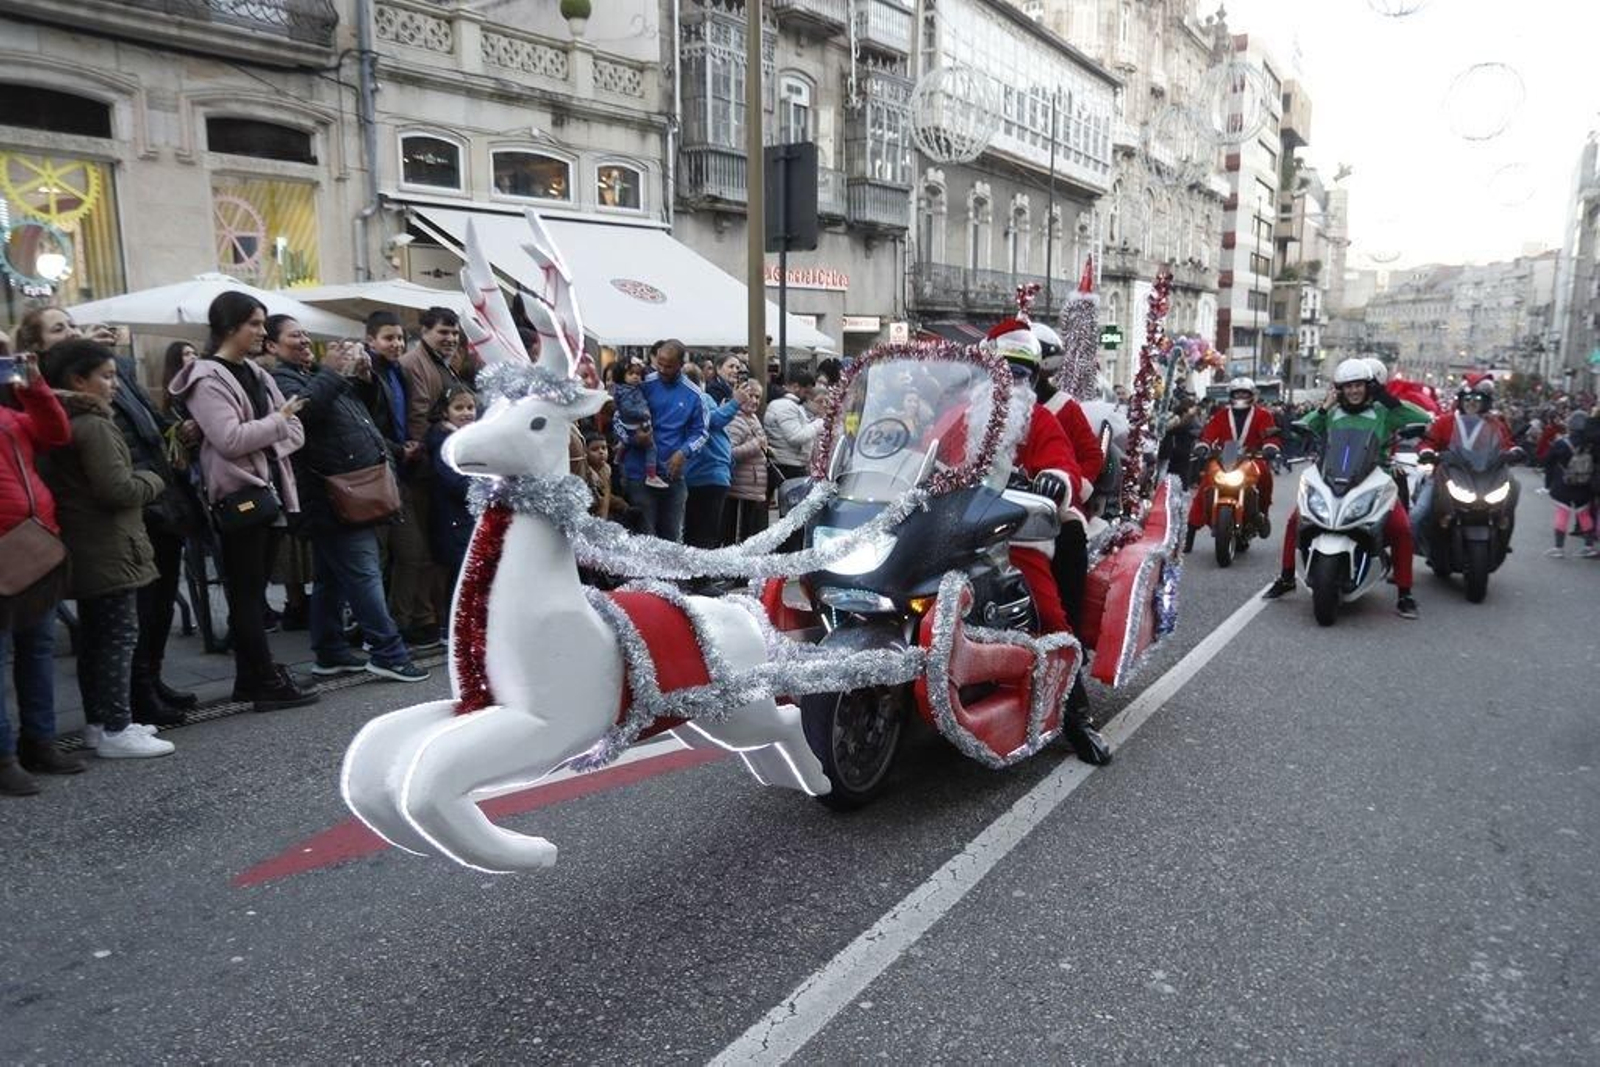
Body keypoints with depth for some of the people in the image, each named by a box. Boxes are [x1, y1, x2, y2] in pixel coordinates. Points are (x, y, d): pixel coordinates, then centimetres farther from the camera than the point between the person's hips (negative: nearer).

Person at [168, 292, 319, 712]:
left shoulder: (255, 373, 16)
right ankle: (268, 683, 0)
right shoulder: (207, 378, -8)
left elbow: (294, 428, 14)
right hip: (239, 494, -8)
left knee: (252, 591, 13)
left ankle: (251, 677, 20)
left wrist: (274, 442, -7)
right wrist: (278, 421, -8)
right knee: (246, 593, -3)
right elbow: (230, 439, -20)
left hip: (269, 489, 8)